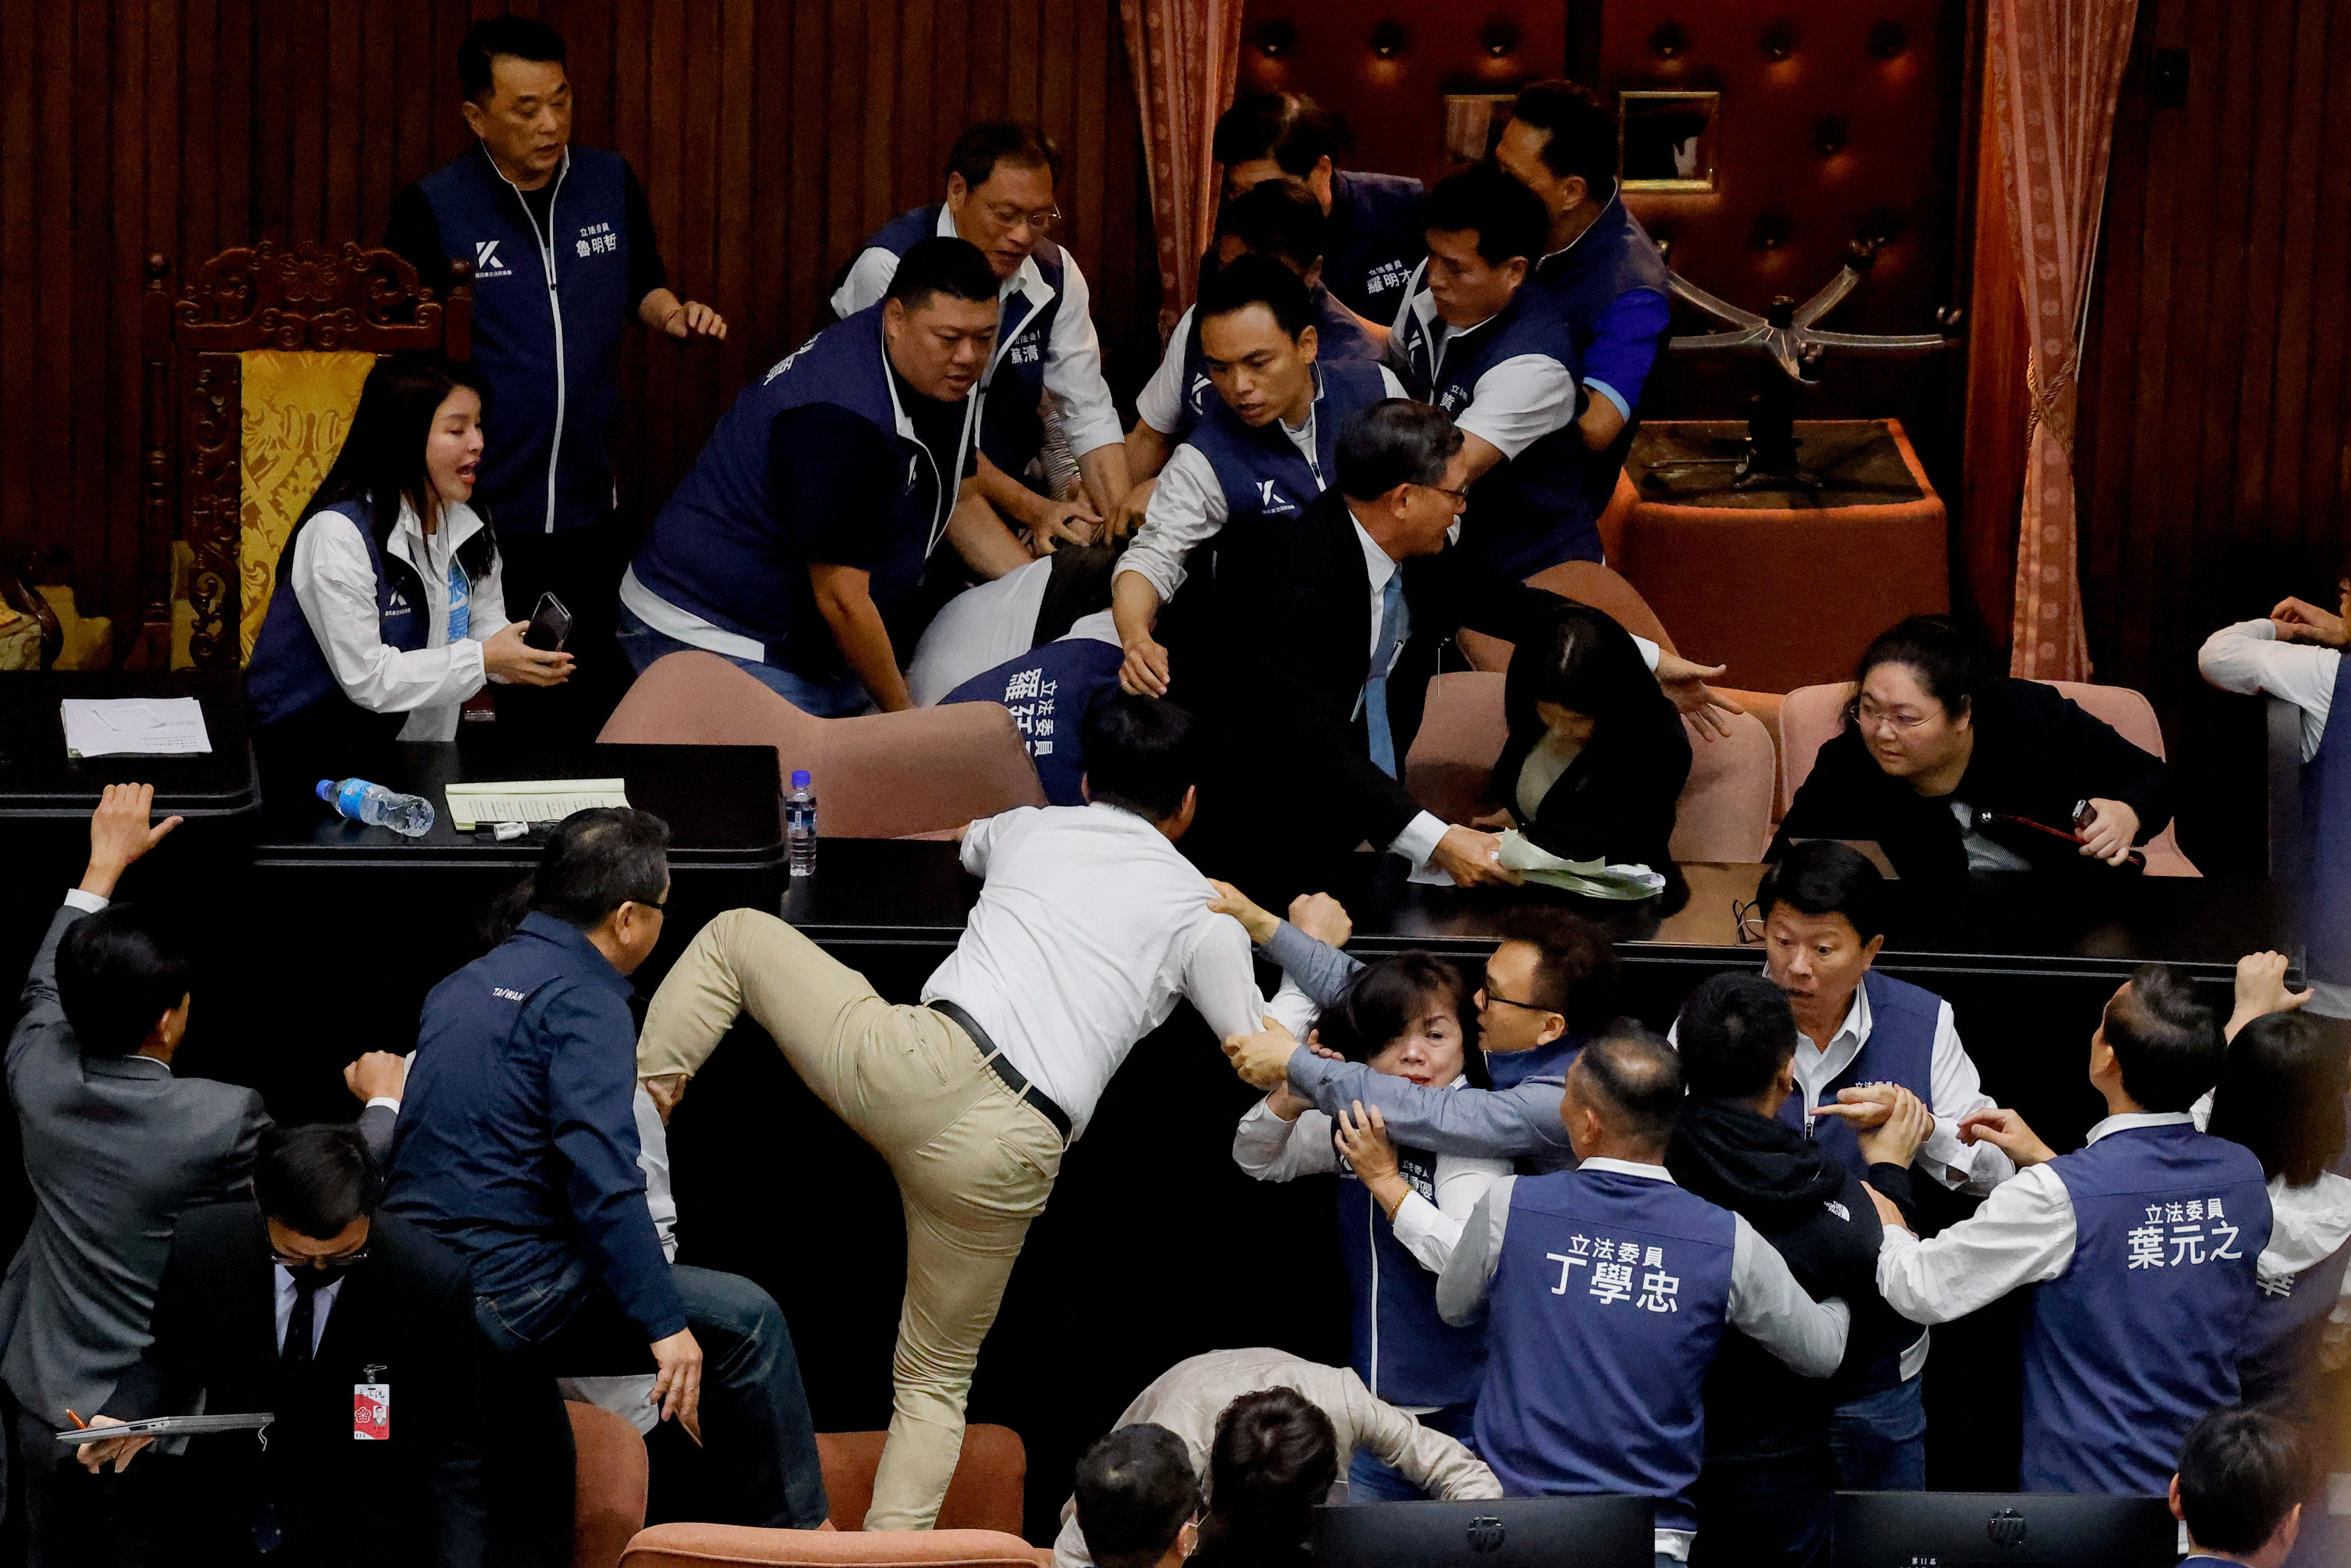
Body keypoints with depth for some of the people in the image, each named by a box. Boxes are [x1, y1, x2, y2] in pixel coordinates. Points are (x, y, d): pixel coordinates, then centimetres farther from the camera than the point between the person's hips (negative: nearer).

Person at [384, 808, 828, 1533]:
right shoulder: (584, 1003, -11)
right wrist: (666, 1325, -21)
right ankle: (791, 1534, 5)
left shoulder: (465, 984, 16)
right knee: (748, 1323, -4)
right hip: (507, 1297, -9)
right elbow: (603, 1180, -22)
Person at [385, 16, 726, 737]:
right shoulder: (433, 208, -9)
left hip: (587, 506, 4)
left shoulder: (611, 183, 4)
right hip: (479, 513, -4)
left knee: (595, 709, 9)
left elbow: (640, 286, 19)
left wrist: (674, 313, -2)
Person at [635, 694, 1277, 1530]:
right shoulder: (1200, 911, 13)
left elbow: (971, 844, 48)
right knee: (936, 1381, 17)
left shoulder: (1033, 829, 22)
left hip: (913, 1063, 0)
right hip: (1008, 1156, 0)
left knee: (734, 935, 26)